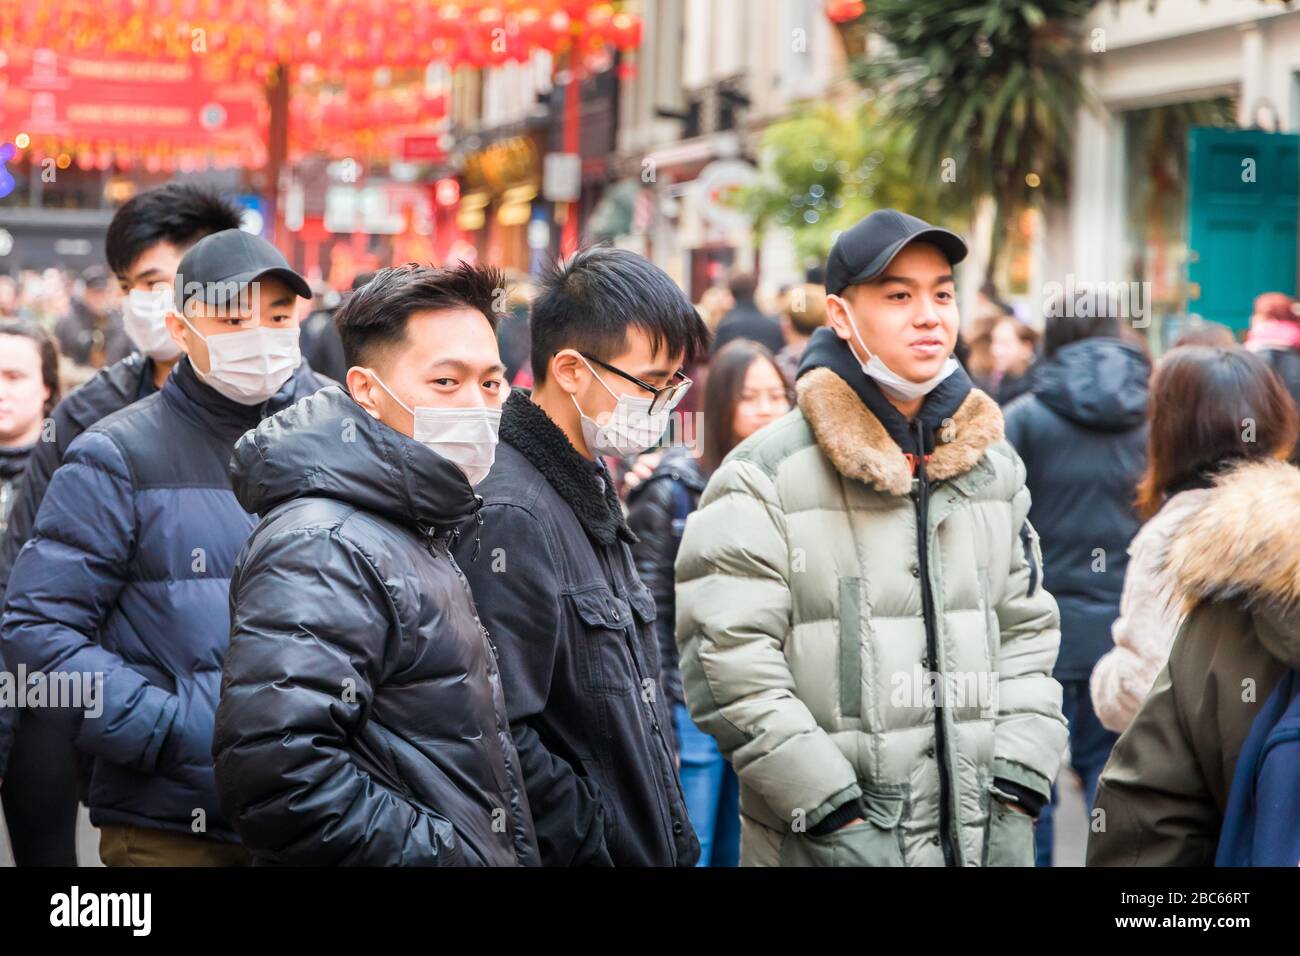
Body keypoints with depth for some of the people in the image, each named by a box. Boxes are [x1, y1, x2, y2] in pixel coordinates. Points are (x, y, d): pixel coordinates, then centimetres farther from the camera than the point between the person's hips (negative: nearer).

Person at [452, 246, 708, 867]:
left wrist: (673, 838, 12)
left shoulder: (593, 494, 13)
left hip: (650, 846, 9)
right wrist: (598, 845, -18)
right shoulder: (509, 514, -19)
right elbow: (500, 739, -25)